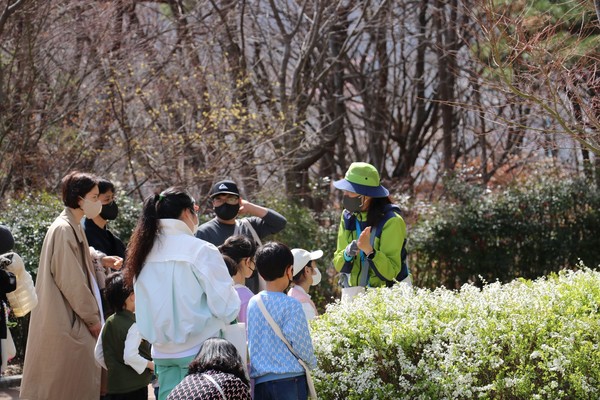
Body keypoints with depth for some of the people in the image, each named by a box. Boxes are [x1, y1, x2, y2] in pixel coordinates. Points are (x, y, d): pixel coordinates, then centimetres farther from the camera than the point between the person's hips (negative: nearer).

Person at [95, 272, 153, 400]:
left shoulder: (108, 323, 7)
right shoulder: (133, 326, -16)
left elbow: (98, 354, 10)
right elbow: (130, 356, -25)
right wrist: (151, 365, -11)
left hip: (113, 383, 7)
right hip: (135, 385, -7)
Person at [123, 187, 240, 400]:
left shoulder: (145, 252, 4)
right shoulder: (201, 251, -12)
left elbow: (145, 307, 9)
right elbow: (227, 307, -13)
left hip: (163, 351, 6)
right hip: (198, 350, -6)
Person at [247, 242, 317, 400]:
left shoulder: (252, 303, 7)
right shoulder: (291, 305, -10)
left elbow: (250, 342, 13)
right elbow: (300, 344, -8)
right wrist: (312, 363, 11)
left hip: (259, 381, 5)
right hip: (289, 380, -5)